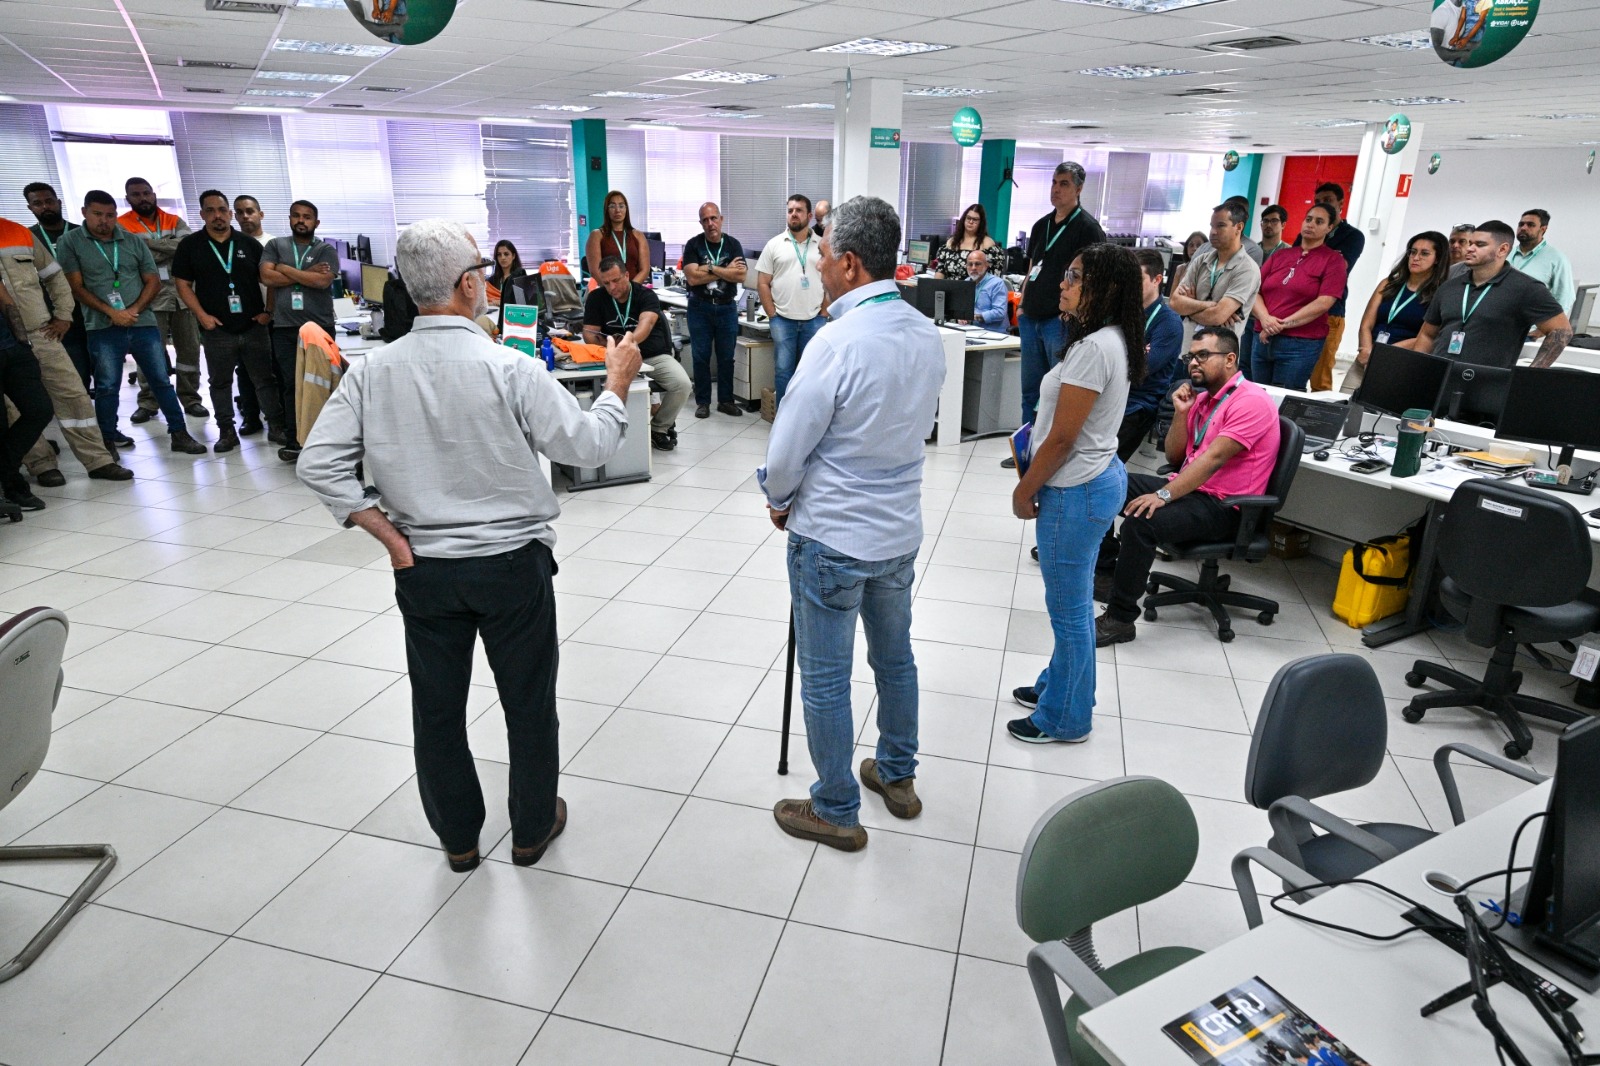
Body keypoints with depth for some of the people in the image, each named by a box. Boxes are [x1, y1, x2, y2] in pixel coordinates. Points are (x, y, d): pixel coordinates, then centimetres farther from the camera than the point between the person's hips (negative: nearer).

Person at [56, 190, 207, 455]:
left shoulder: (133, 241, 9)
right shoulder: (70, 243, 2)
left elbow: (154, 281, 7)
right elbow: (76, 287, -3)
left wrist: (134, 310, -7)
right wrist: (111, 312, -14)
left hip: (143, 323, 2)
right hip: (103, 328, -2)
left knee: (161, 380, 4)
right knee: (107, 387, 3)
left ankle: (179, 434, 10)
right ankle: (108, 439, 12)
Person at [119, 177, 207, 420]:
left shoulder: (175, 221, 10)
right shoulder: (121, 225, 2)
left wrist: (150, 243, -15)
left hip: (182, 295, 3)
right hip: (150, 299, -3)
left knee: (190, 349, 7)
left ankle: (190, 398, 19)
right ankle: (147, 403, 11)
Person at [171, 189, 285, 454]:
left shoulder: (249, 244, 7)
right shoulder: (190, 245, 4)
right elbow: (183, 285, 4)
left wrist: (269, 311, -1)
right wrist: (202, 315, -7)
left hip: (254, 326, 0)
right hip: (217, 330, 0)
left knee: (265, 379, 3)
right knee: (220, 382, 7)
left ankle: (277, 425, 11)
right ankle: (227, 432, 14)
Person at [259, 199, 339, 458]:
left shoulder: (326, 250, 8)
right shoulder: (275, 246, 14)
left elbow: (323, 281, -9)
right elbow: (267, 277, -1)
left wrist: (285, 269, -2)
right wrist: (308, 274, -5)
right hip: (285, 328, 2)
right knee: (290, 384, 0)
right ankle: (293, 440, 3)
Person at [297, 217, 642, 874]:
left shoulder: (371, 373, -6)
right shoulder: (510, 370, -17)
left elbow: (318, 464, -7)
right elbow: (589, 445, -13)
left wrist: (390, 536, -2)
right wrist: (618, 383, 4)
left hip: (423, 570, 3)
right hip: (512, 565, -3)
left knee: (437, 707, 18)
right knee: (528, 701, 16)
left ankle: (457, 839, 36)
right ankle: (532, 828, 34)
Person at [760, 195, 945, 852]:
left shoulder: (840, 341, -25)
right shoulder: (927, 335, 0)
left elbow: (787, 448, -18)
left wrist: (779, 501, 3)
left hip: (833, 536, -8)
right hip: (900, 529, 8)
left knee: (825, 679, 8)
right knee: (895, 657, 23)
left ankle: (835, 812, 24)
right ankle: (897, 776, 41)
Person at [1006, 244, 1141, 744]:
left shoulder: (1094, 348, -23)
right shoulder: (1116, 341, 8)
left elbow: (1061, 439, -21)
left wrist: (1024, 491, -8)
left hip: (1076, 491, -10)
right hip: (1098, 478, 10)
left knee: (1068, 608, 5)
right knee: (1074, 600, 23)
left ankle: (1065, 718, 21)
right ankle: (1061, 684, 41)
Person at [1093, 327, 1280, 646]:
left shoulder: (1251, 401, -13)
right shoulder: (1201, 397, 13)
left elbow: (1214, 458, -24)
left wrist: (1164, 495, -31)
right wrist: (1181, 413, 0)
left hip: (1221, 507, -9)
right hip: (1188, 487, 9)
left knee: (1140, 521, -32)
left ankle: (1120, 620, -23)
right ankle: (1105, 574, 0)